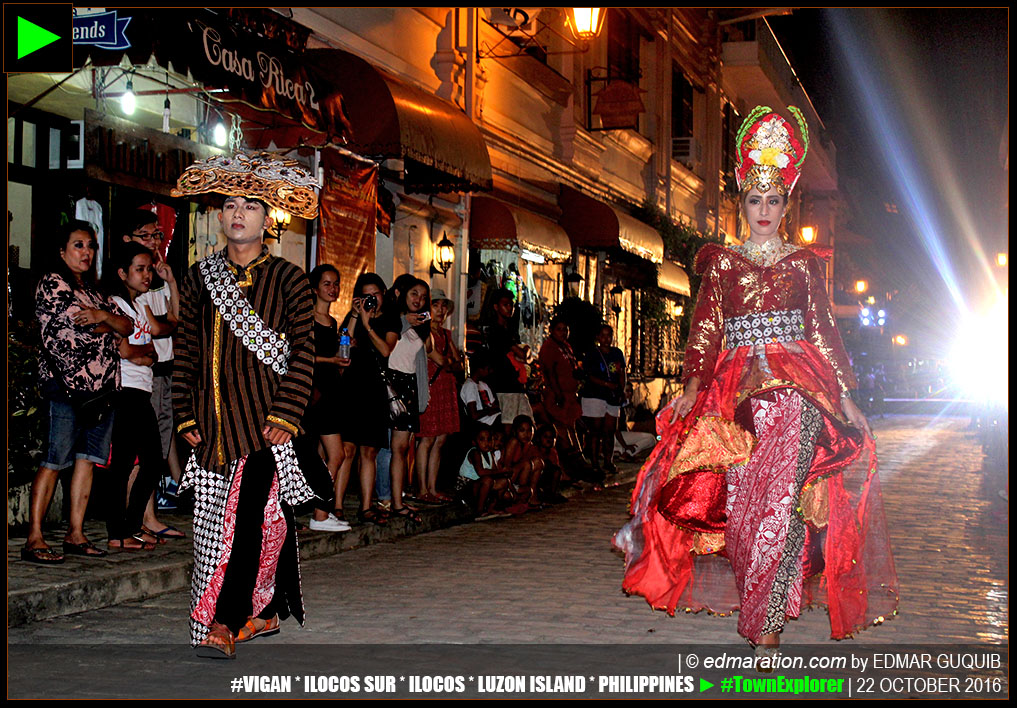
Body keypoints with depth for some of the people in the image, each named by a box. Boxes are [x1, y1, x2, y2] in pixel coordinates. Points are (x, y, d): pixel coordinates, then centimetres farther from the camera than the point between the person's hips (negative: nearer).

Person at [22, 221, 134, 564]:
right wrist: (109, 325, 1)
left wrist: (103, 316, -8)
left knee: (87, 459, 6)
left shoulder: (94, 289, 21)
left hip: (103, 387, 7)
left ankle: (75, 534, 11)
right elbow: (77, 325, -14)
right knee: (55, 461, -8)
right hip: (67, 385, -7)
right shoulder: (52, 283, -1)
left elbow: (127, 327, 11)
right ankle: (34, 539, -6)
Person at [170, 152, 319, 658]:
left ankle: (225, 623, -11)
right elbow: (185, 352, 13)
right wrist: (186, 416, 6)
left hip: (264, 421, -4)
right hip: (211, 421, 4)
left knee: (252, 518, -12)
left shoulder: (288, 280, 2)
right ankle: (262, 613, 21)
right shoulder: (199, 278, 12)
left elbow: (303, 354, -1)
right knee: (215, 520, 7)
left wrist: (284, 416, -10)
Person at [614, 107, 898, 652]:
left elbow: (824, 329, 11)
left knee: (784, 496, -14)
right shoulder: (720, 263, 13)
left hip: (799, 386, 0)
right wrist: (693, 386, -8)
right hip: (737, 388, 1)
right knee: (741, 501, -8)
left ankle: (767, 626, -10)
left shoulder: (803, 263, 14)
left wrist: (845, 396, 3)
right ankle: (765, 619, 11)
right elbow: (705, 328, 5)